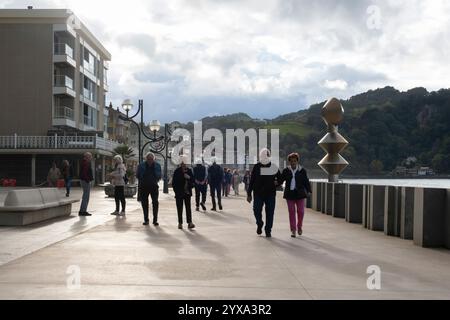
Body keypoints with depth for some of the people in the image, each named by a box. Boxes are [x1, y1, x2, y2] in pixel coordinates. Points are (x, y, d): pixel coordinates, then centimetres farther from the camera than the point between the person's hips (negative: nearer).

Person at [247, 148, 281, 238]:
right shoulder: (256, 167, 4)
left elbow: (280, 178, 15)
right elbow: (251, 181, 6)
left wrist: (277, 182, -9)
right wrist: (249, 194, 3)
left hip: (270, 193, 0)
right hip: (258, 193, 0)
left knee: (270, 212, 1)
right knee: (257, 210, -4)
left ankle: (268, 230, 13)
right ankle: (259, 224, 25)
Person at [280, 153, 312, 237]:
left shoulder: (302, 170, 3)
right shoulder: (286, 171, 5)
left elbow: (306, 182, 3)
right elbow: (281, 180, 3)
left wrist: (308, 191, -7)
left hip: (299, 193, 0)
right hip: (290, 193, 0)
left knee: (301, 211, 0)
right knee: (291, 212, -1)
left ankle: (299, 227, 23)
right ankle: (293, 230, 5)